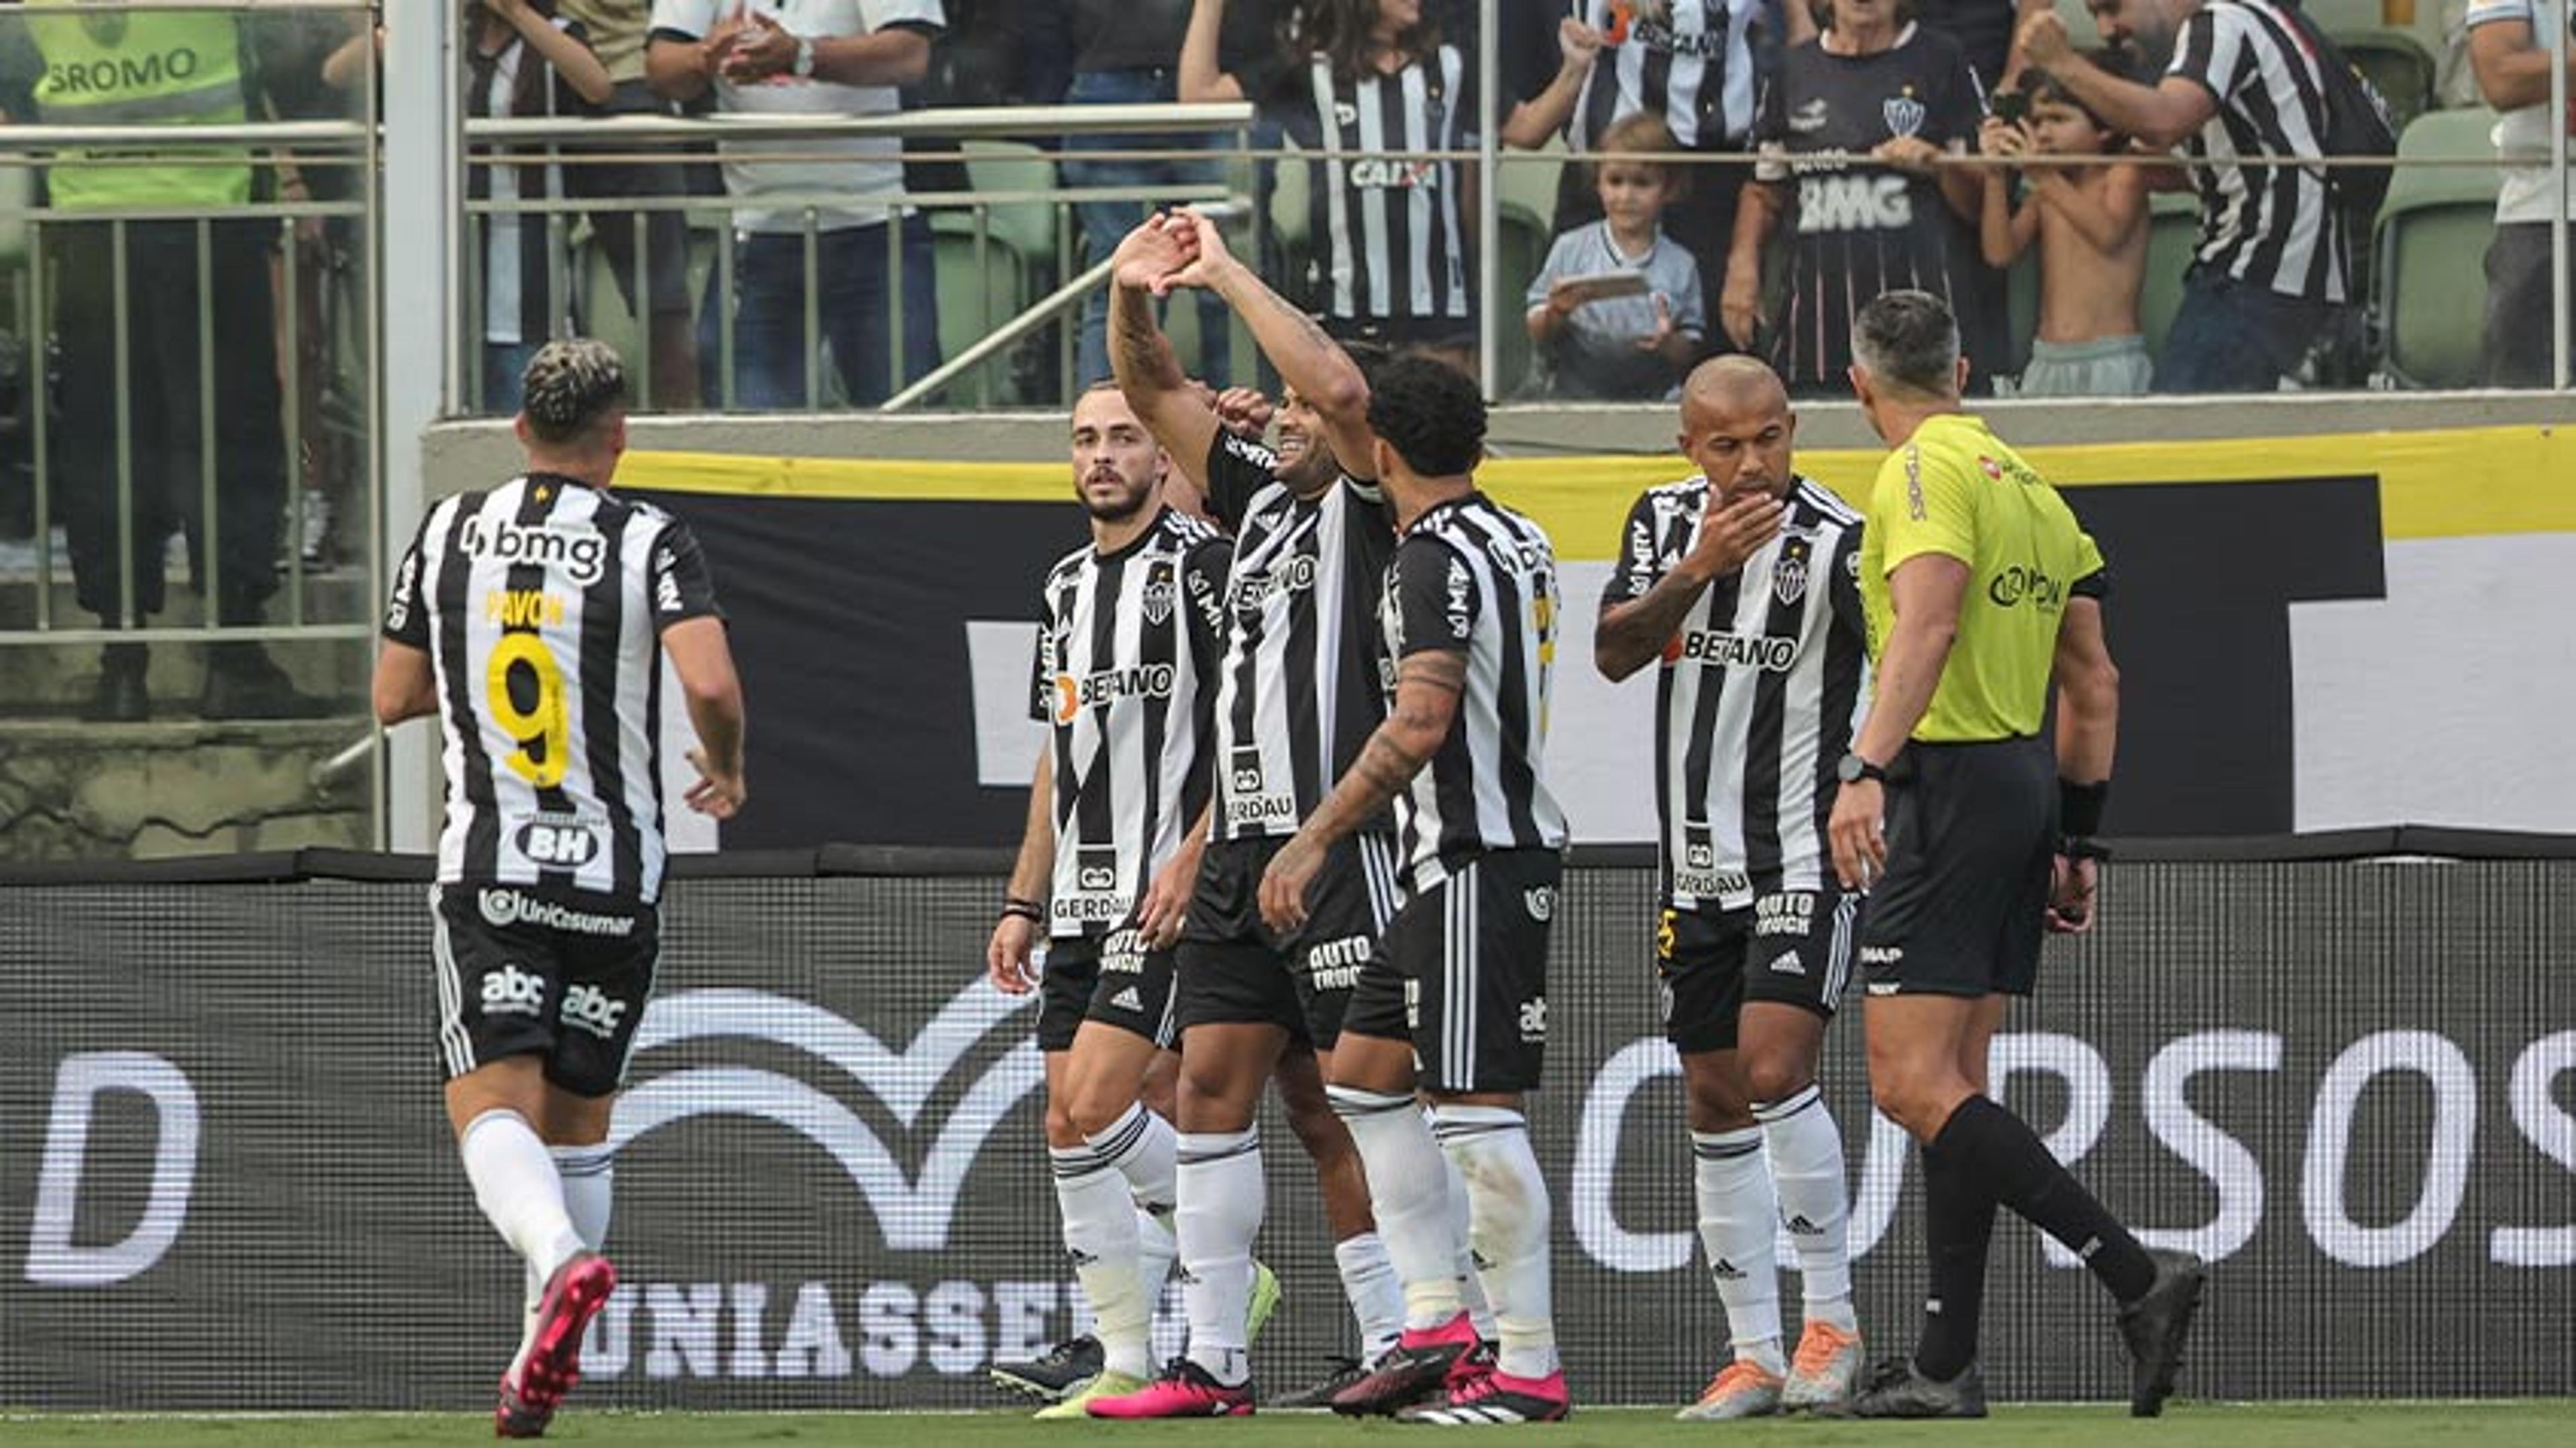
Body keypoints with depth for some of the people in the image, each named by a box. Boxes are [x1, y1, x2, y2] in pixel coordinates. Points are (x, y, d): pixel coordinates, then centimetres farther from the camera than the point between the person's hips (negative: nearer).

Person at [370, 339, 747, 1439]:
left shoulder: (450, 532, 5)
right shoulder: (650, 543, -3)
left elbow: (393, 697, 14)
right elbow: (710, 685, -17)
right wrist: (725, 770, 4)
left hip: (484, 871, 0)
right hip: (615, 874, 0)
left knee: (492, 1104, -8)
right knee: (578, 1115, 14)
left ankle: (563, 1261, -39)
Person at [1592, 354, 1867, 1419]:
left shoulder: (1837, 542, -13)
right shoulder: (1665, 521, 5)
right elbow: (1613, 652, -5)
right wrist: (1695, 571, -20)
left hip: (1804, 857, -6)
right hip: (1698, 867, 6)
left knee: (1775, 1072, -19)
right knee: (1715, 1104, 6)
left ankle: (1832, 1321, -7)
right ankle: (1755, 1354, 12)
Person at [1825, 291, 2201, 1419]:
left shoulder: (1925, 471, -9)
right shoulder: (2029, 486, 18)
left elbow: (1928, 619, -26)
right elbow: (2094, 685, 20)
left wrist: (1866, 768, -35)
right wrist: (2077, 838, 24)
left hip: (1953, 781, -9)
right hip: (2028, 784, 9)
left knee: (1912, 1083, -12)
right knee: (1951, 1086, 12)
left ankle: (2138, 1276, -21)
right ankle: (1945, 1368, 11)